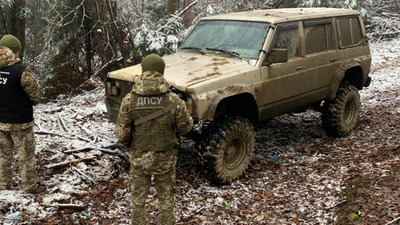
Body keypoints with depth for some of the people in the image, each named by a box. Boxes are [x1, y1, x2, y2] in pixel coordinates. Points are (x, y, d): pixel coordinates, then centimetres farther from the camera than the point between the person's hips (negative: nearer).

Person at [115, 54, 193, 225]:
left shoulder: (129, 100, -14)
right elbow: (185, 127, -5)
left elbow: (121, 133, -10)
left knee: (138, 200, 19)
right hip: (165, 159, 0)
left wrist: (129, 146, 10)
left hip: (138, 158, 1)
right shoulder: (174, 100, -16)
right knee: (166, 200, 18)